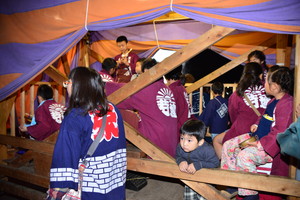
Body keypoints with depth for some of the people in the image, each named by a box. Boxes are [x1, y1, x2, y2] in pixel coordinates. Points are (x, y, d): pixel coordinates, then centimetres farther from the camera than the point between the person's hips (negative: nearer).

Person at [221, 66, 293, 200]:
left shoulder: (287, 103, -21)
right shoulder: (274, 100, 10)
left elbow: (280, 132, -26)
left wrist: (259, 144, -25)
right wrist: (257, 125, 8)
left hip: (269, 144, -10)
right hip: (257, 136, 11)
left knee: (244, 156, -32)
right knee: (228, 146, 4)